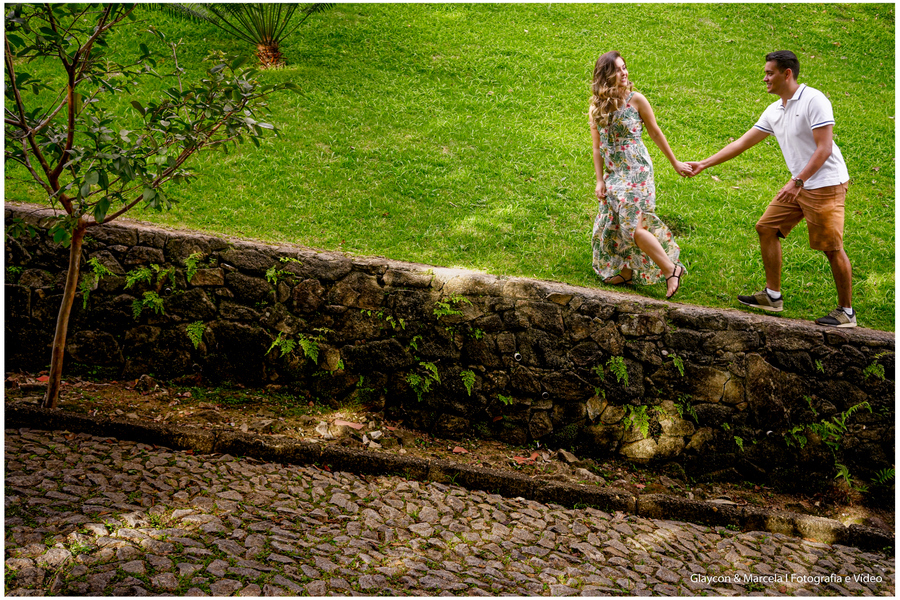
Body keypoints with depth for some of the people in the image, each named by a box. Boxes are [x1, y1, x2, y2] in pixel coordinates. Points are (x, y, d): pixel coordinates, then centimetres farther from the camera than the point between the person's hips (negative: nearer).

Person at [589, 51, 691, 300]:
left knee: (633, 225, -15)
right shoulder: (597, 106, 4)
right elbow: (597, 146, 7)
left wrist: (675, 163, 9)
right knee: (613, 224, 11)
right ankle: (625, 271, 29)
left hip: (637, 171, -5)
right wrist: (600, 181, 2)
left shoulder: (635, 100, -8)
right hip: (613, 173, 6)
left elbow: (655, 133, 2)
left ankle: (672, 269, -6)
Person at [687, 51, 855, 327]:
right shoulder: (774, 111, 10)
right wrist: (703, 164, 12)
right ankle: (773, 296, 17)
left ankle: (846, 312, 4)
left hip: (826, 184, -9)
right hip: (799, 185, 9)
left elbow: (824, 149, -20)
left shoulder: (813, 100, -15)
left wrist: (797, 182, -26)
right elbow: (742, 143, 14)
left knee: (832, 247, -6)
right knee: (767, 227, 9)